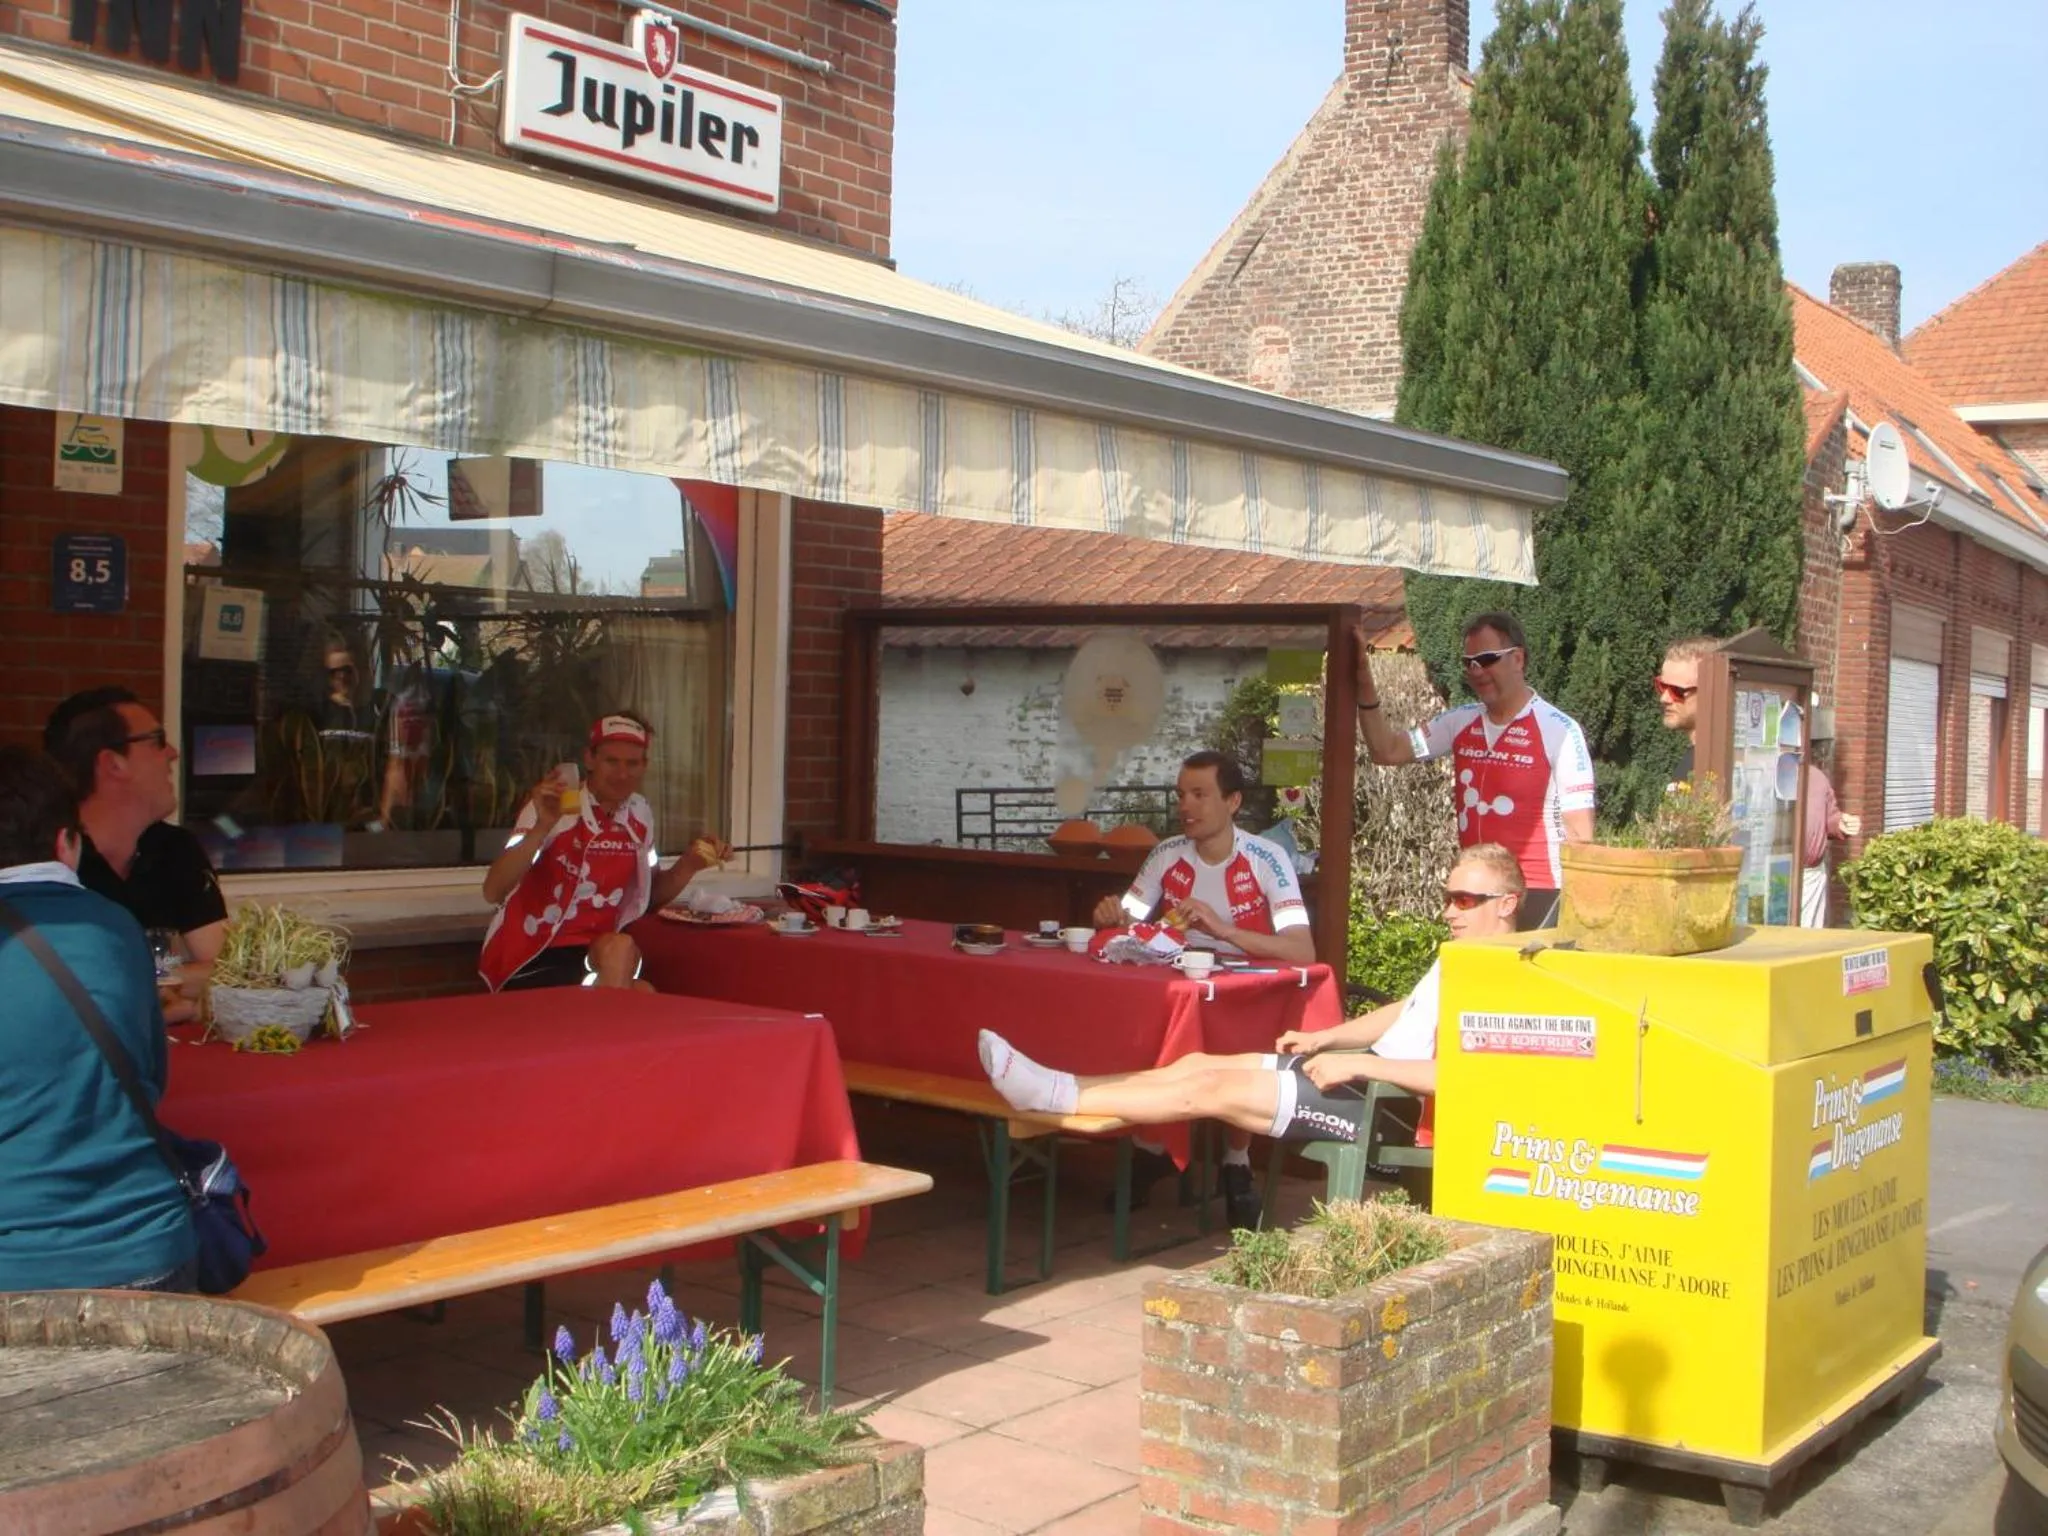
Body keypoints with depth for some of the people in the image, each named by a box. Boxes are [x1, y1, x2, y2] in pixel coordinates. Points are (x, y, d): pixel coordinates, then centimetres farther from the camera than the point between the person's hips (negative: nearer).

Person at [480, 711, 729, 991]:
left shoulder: (640, 813, 6)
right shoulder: (550, 808, -11)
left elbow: (650, 895, 19)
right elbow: (492, 892, -22)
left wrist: (688, 865, 0)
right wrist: (542, 827, -34)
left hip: (594, 955, 4)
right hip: (532, 957, -4)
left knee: (644, 1000, -24)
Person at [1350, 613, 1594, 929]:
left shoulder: (1560, 732, -7)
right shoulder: (1461, 722, 9)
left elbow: (1579, 835, -7)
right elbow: (1387, 751, 6)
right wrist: (1364, 678, -2)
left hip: (1537, 894, -5)